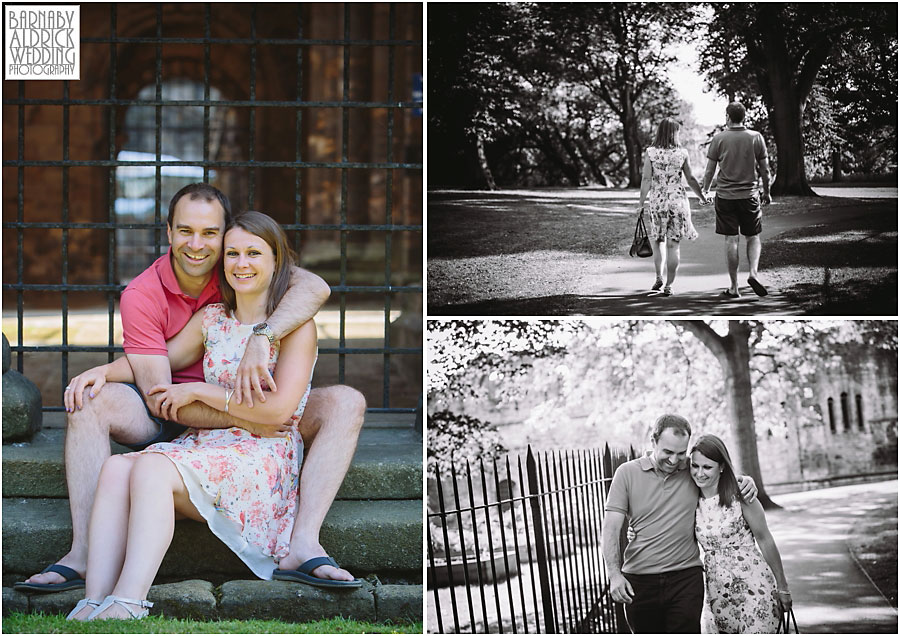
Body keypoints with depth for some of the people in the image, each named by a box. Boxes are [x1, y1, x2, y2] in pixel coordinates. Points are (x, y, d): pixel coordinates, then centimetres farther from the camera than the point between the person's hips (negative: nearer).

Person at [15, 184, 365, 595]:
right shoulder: (142, 295, -13)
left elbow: (315, 288, -29)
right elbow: (158, 398, -20)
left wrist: (261, 338, -45)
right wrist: (239, 417, -33)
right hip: (170, 422, -1)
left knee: (346, 403, -21)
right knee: (88, 400, -27)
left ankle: (303, 546, -36)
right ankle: (83, 553, -33)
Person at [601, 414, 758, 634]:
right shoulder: (628, 473, 0)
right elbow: (611, 527, -3)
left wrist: (746, 480, -1)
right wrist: (614, 574, -15)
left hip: (685, 578, 0)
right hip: (639, 581, 0)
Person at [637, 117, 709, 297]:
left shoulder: (651, 153, -4)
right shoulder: (682, 153, -3)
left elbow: (646, 180, -6)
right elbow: (691, 179, 3)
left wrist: (641, 203, -1)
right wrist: (703, 197, 16)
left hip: (657, 201, 1)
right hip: (677, 201, 0)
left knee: (658, 241, 18)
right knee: (673, 244, 3)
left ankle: (659, 277, 11)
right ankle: (669, 285, 3)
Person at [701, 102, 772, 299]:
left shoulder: (719, 139, -4)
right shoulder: (756, 137, -1)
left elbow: (709, 170, 0)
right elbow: (764, 169, 4)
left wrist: (705, 191, 15)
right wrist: (766, 192, 17)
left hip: (725, 195, -1)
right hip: (749, 195, 1)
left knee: (731, 240, 2)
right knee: (753, 237, 14)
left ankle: (734, 287, 3)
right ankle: (754, 272, -8)